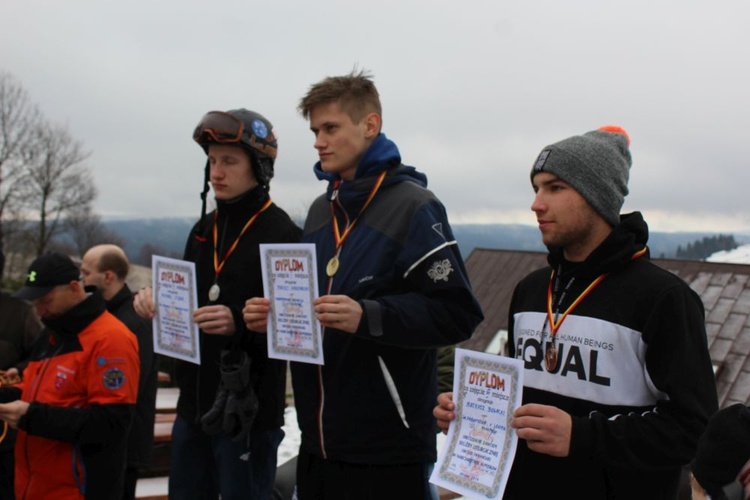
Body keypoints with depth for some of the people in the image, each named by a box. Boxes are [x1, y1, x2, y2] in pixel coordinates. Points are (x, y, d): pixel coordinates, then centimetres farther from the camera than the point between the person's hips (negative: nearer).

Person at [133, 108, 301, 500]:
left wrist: (239, 323, -28)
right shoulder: (203, 229, 11)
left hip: (248, 413, -7)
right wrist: (157, 303, -1)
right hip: (193, 406, 7)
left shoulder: (282, 235, -12)